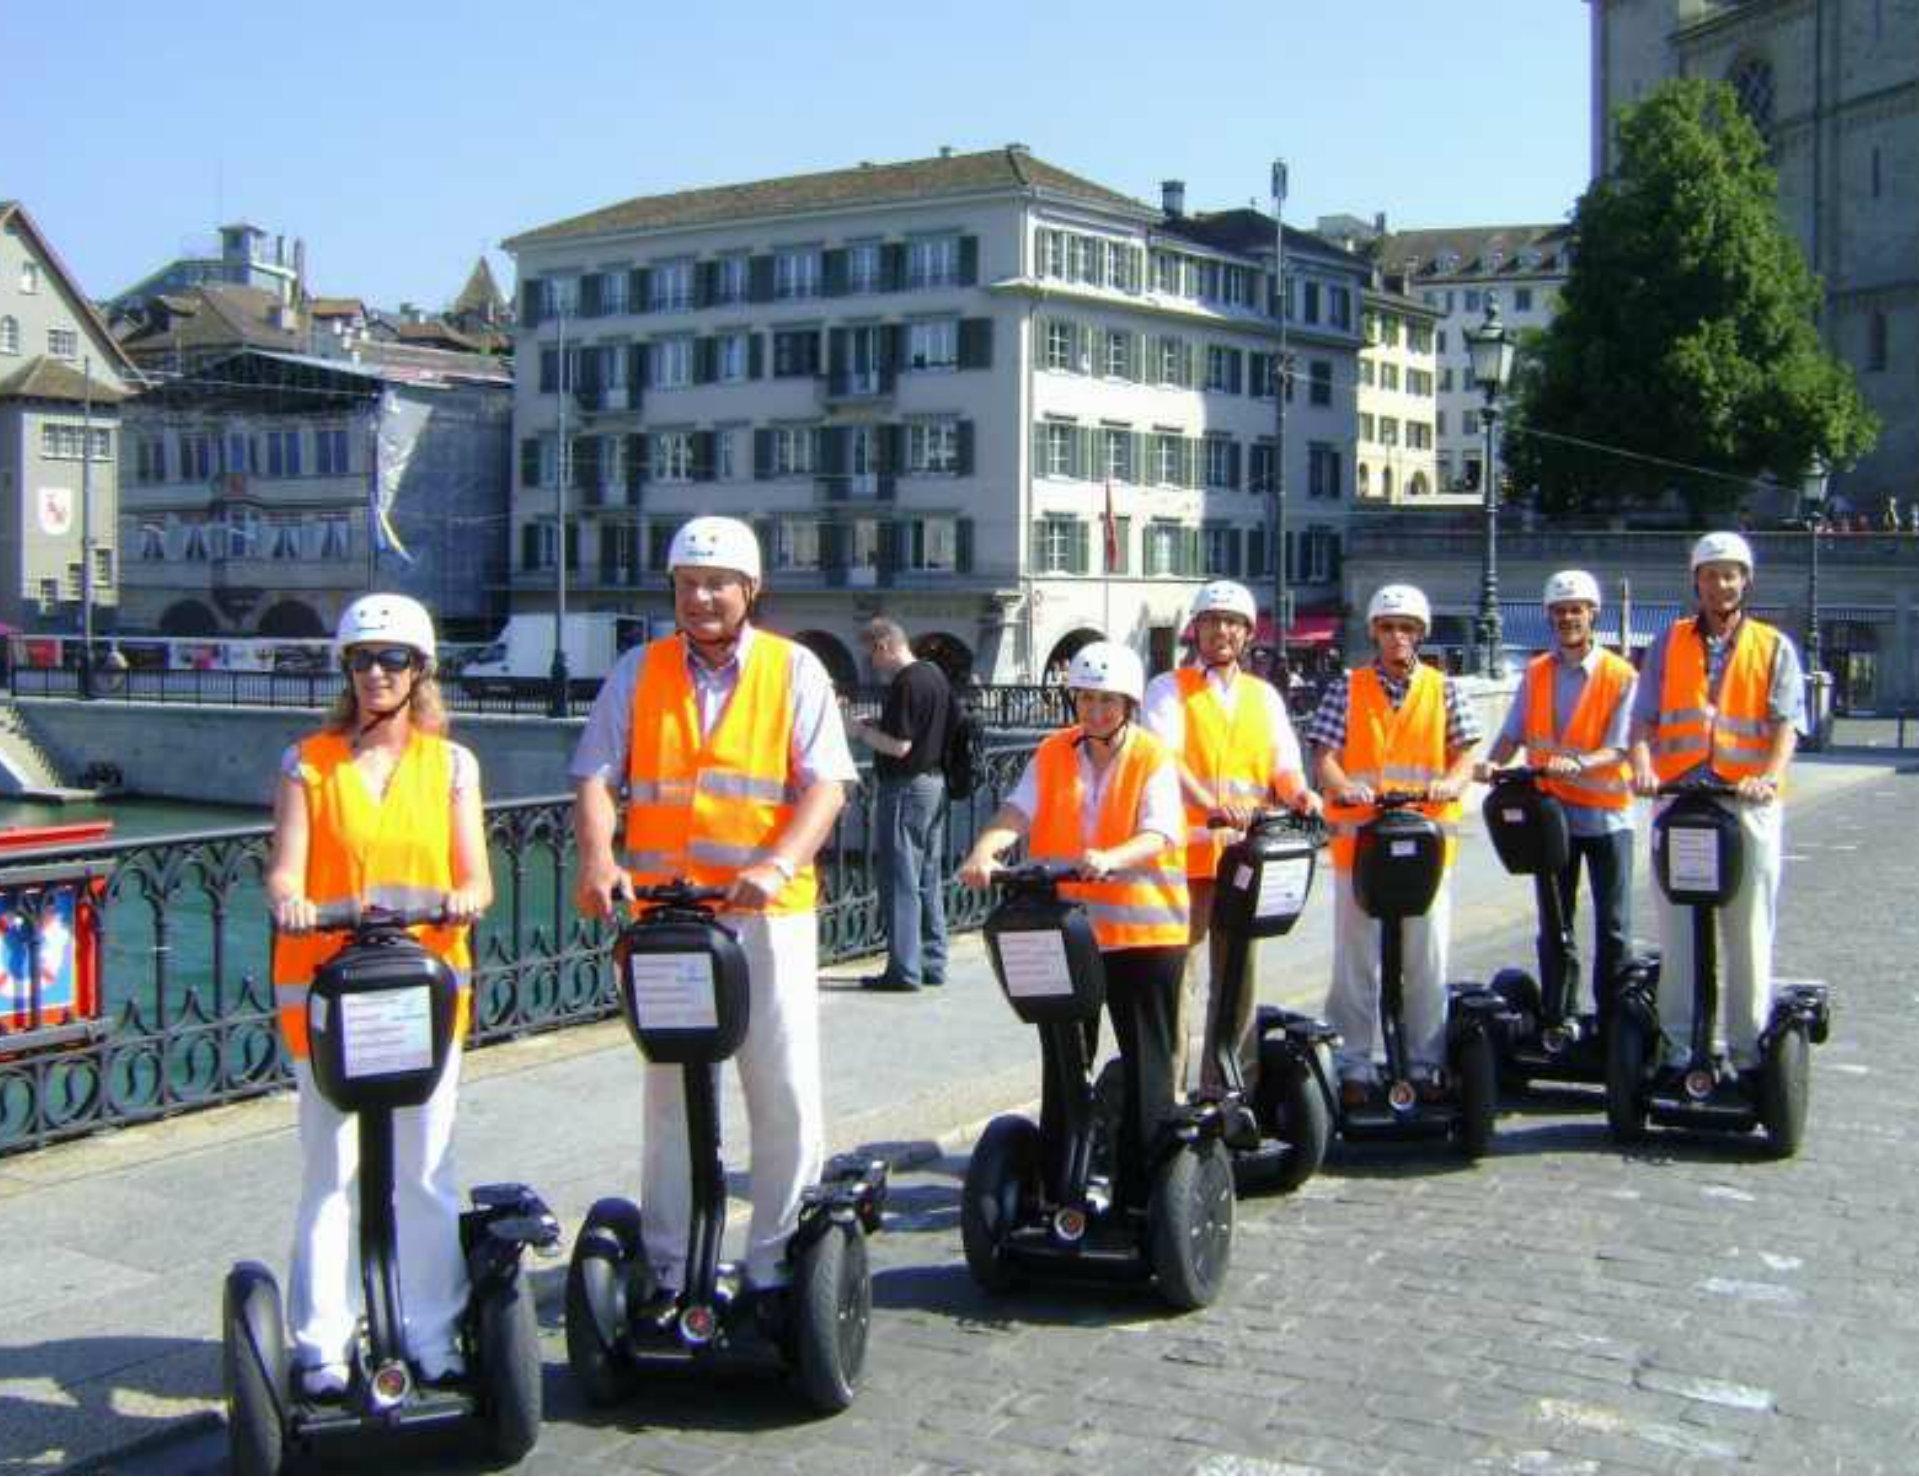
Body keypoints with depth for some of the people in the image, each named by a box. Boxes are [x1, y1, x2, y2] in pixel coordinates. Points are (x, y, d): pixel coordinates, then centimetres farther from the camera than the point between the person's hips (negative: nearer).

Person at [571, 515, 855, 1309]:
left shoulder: (794, 670, 4)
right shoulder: (639, 671, 10)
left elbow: (826, 784, -6)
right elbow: (596, 776, 2)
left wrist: (779, 865, -23)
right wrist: (598, 857, -17)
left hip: (768, 915, -2)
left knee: (786, 1094, -1)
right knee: (670, 1094, 9)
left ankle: (777, 1263, 12)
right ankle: (669, 1269, 18)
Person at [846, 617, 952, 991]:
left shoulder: (904, 684, -18)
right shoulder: (936, 675, 11)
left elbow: (899, 745, -22)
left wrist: (862, 731, -5)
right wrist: (877, 727, 16)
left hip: (907, 788, -9)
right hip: (936, 784, 9)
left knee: (900, 880, -4)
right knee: (929, 880, 14)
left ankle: (904, 970, -3)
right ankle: (932, 964, 19)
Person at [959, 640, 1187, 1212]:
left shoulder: (1153, 758, -5)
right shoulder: (1053, 754, 5)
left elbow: (1158, 835, -18)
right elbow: (1016, 812, -7)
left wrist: (1109, 859, -38)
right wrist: (984, 850, -28)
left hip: (1142, 927, -3)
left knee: (1145, 1058, 4)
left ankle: (1143, 1185, 13)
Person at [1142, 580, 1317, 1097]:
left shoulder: (1265, 697, 19)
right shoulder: (1169, 689, 4)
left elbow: (1283, 764, 12)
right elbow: (1165, 758, -12)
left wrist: (1300, 794, -12)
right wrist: (1211, 804, -29)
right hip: (1185, 850, -4)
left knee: (1239, 972, 8)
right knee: (1177, 971, -7)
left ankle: (1223, 1087, 18)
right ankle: (1167, 1088, -3)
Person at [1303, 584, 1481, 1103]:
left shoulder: (1442, 689, 10)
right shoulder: (1347, 688, 6)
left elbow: (1464, 756, 7)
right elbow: (1326, 757, -1)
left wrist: (1450, 784, -15)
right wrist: (1344, 787, -21)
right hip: (1359, 838, -1)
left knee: (1428, 960, 4)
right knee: (1356, 959, 2)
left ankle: (1425, 1063, 14)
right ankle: (1354, 1064, 9)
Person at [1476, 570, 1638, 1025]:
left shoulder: (1621, 676, -4)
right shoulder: (1535, 674, 8)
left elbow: (1619, 748, -13)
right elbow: (1513, 734, 5)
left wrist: (1578, 764, -31)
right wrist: (1492, 763, -16)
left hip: (1606, 813, -3)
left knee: (1613, 926, 1)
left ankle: (1613, 1018, 8)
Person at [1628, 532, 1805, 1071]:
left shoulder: (1774, 648, 10)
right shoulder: (1670, 643, 14)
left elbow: (1786, 723, -1)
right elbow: (1644, 717, 6)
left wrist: (1770, 777, -19)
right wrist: (1643, 766, -13)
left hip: (1748, 803, -1)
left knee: (1748, 930, 1)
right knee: (1677, 928, 1)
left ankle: (1747, 1047, 8)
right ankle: (1680, 1046, 6)